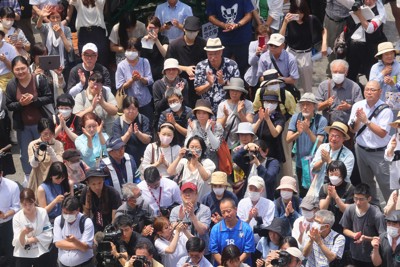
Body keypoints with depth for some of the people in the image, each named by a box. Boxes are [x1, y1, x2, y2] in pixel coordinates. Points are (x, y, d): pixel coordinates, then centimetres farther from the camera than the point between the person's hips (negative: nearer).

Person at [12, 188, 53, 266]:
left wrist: (31, 240, -14)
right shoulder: (17, 217, -11)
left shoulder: (43, 212, -6)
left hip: (41, 253, 2)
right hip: (23, 256, -1)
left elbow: (48, 236, -7)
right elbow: (18, 243, -14)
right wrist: (23, 233, -33)